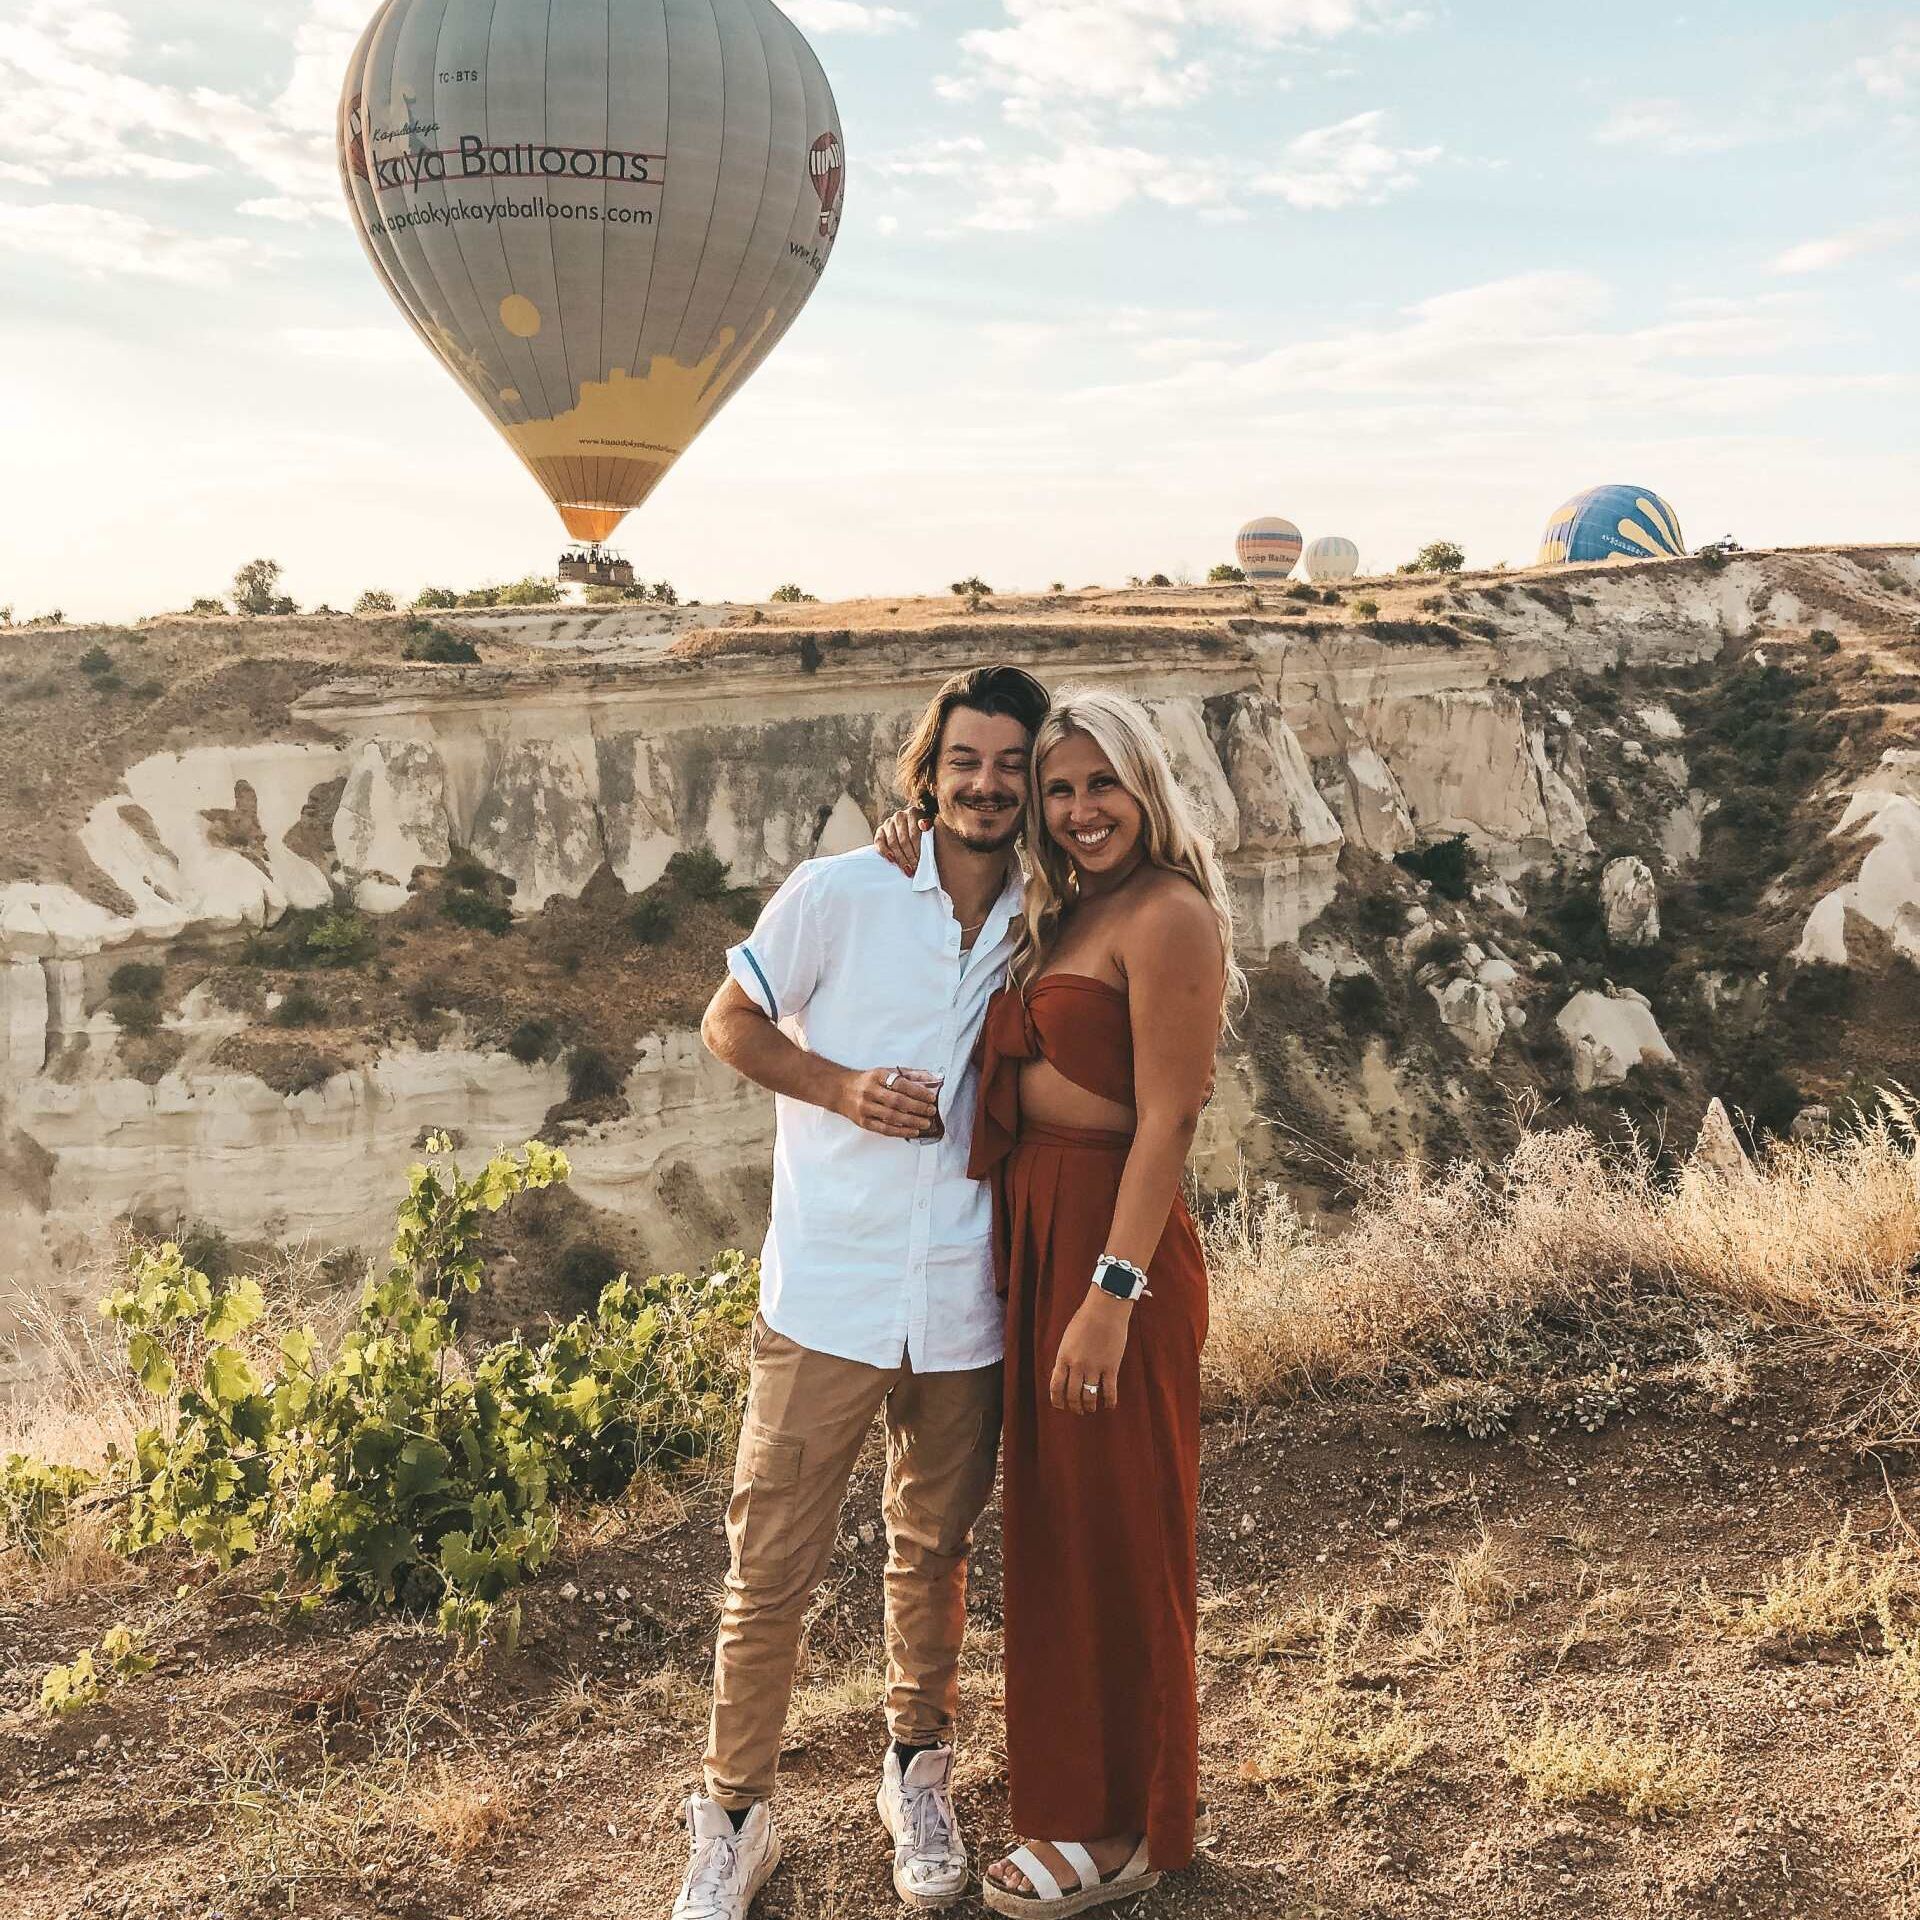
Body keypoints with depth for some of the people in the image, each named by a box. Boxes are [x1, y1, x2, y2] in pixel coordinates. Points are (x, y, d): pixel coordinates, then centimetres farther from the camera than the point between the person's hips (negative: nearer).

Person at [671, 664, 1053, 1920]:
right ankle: (736, 1816, 21)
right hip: (829, 1296, -3)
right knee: (773, 1563, 2)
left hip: (964, 1307, 3)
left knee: (936, 1549, 18)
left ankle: (919, 1775, 39)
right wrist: (843, 1087, -15)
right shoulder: (844, 893, -6)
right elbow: (731, 1023, 2)